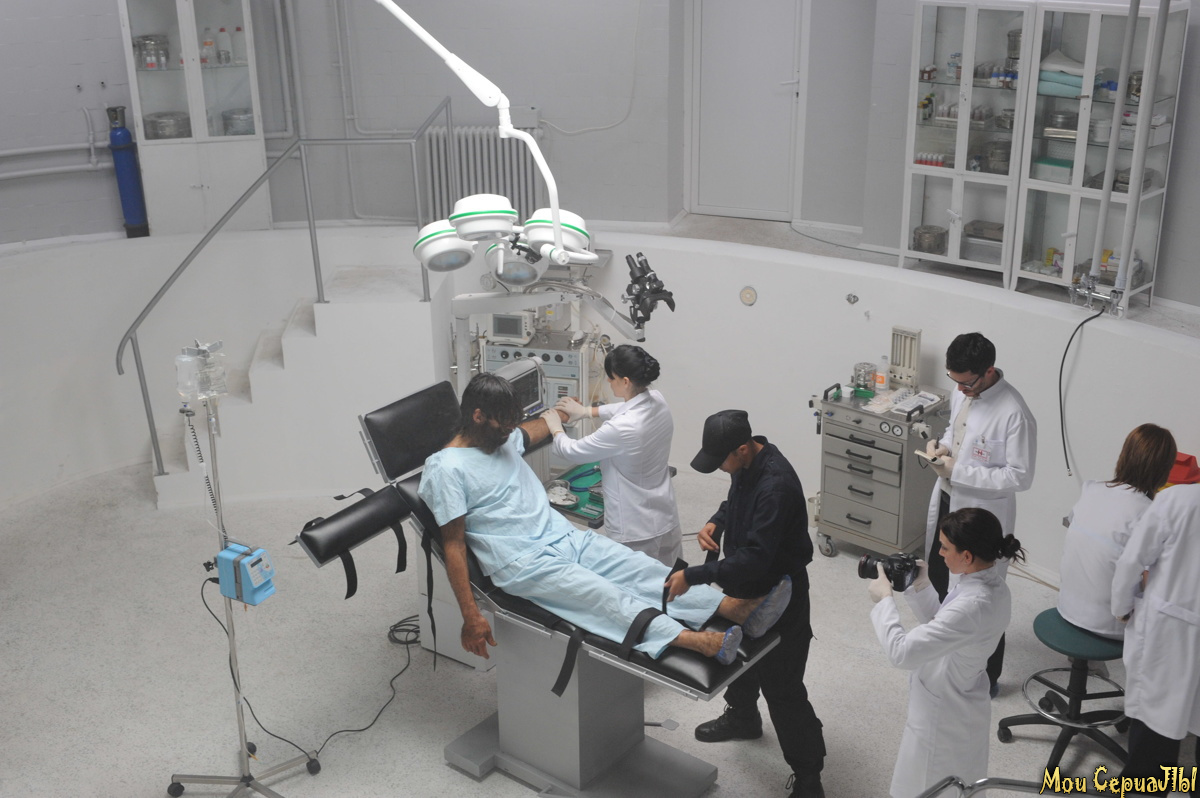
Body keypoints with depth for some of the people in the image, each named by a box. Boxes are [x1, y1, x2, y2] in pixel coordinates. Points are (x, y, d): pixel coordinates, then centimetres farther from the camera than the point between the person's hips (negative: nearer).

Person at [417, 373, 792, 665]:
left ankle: (736, 609, -26)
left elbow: (541, 425, 37)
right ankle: (697, 642, -44)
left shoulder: (504, 439, 13)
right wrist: (471, 617, -18)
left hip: (567, 537, 8)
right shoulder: (446, 468, -10)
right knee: (603, 595, -27)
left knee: (645, 569, -12)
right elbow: (453, 544, -13)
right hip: (525, 565, -7)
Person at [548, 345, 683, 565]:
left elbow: (572, 452, -14)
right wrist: (586, 411, 23)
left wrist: (556, 429, 6)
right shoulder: (657, 401, -7)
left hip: (637, 532, -8)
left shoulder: (621, 429, -30)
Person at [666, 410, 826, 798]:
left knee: (781, 685, -1)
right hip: (745, 581, 9)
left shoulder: (775, 485, -35)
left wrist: (693, 576, -33)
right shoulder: (746, 463, -7)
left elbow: (754, 558, -35)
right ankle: (742, 717, 56)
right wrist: (716, 522, -6)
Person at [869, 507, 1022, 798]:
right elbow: (942, 627, 9)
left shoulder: (973, 606, -37)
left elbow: (901, 651, -33)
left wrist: (885, 599, -20)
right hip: (957, 706, 9)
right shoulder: (989, 581, -7)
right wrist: (919, 588, -4)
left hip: (943, 716, -9)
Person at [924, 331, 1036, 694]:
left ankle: (987, 678, 26)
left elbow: (1020, 476, -23)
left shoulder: (1014, 414, -26)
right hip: (946, 501, 8)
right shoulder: (962, 392, -2)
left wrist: (958, 471, -26)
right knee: (939, 583, 24)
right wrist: (943, 445, -5)